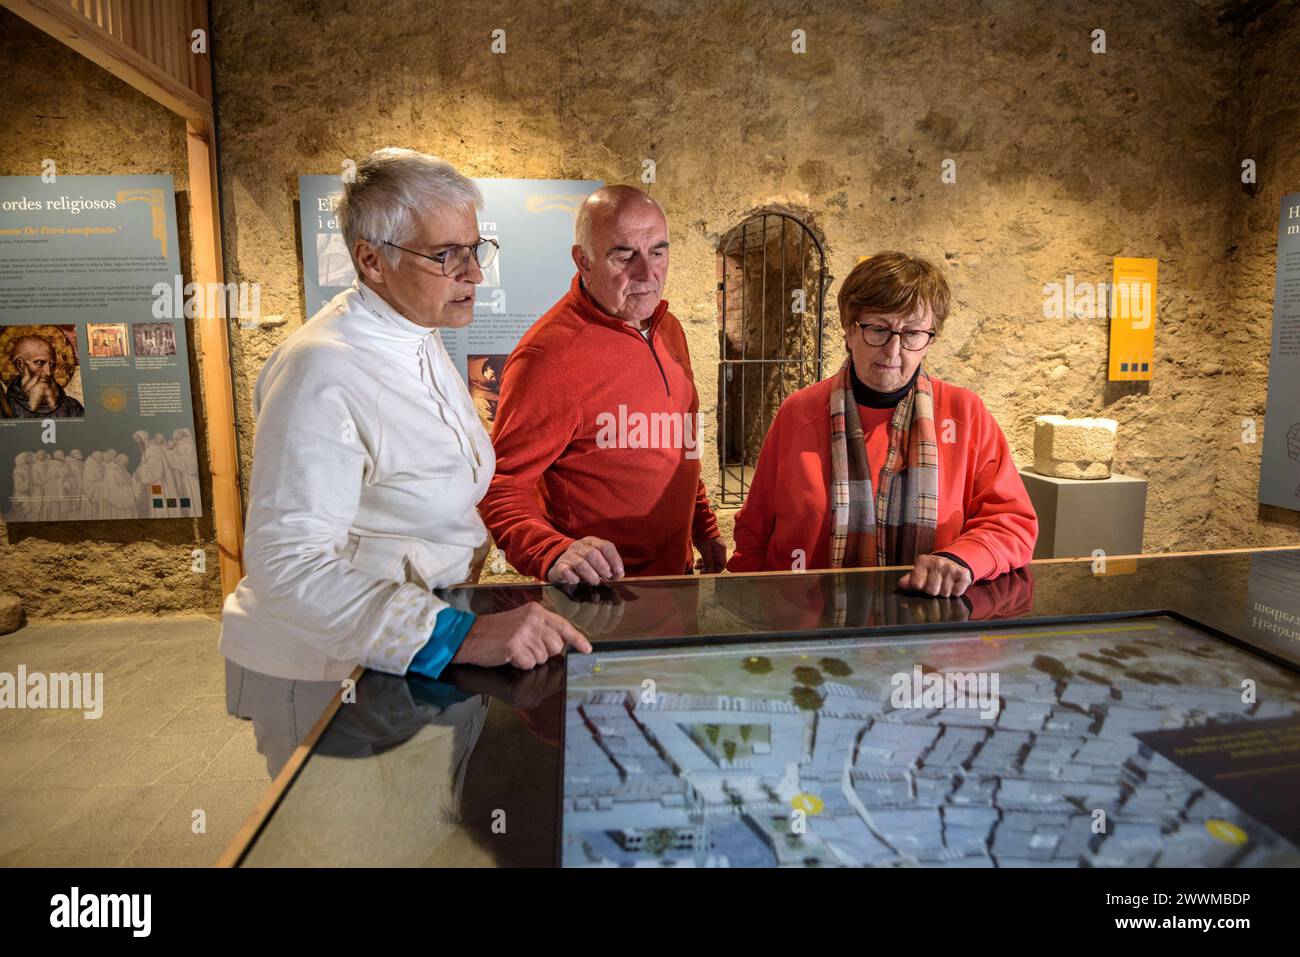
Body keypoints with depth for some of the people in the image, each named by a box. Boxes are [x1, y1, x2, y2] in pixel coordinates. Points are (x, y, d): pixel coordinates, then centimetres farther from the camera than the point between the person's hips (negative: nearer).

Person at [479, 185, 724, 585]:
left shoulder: (668, 328, 3)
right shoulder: (548, 354, -22)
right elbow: (502, 487, -22)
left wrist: (704, 530, 13)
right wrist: (553, 553, -38)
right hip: (599, 591, -8)